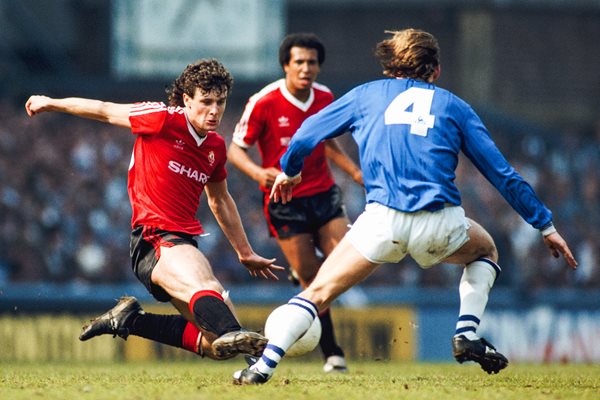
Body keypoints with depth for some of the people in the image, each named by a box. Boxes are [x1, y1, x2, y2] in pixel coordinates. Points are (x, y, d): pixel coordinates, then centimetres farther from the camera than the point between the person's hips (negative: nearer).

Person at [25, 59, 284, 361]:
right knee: (205, 288, -39)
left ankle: (130, 320, 10)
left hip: (185, 243, 8)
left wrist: (246, 254, 37)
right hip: (153, 241, -8)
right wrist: (50, 103, 20)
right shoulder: (163, 120, -5)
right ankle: (234, 334, -70)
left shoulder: (215, 147, 14)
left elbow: (220, 202, 31)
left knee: (217, 343, -3)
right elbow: (105, 111, 9)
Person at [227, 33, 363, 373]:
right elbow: (236, 149, -9)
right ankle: (332, 353, 7)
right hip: (284, 200, -4)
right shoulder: (263, 103, -14)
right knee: (311, 278, -5)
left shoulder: (325, 98, 2)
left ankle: (304, 267, 20)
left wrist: (356, 172, 9)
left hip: (324, 192, 4)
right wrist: (258, 173, -28)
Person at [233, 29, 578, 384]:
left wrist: (289, 171, 41)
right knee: (486, 251, 31)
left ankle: (264, 366, -7)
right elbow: (503, 174, 18)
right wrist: (546, 226, 24)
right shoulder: (454, 106, 19)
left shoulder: (366, 94, 20)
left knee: (320, 292, 8)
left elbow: (305, 137, 20)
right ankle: (468, 335, 14)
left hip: (383, 220, 0)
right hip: (441, 225, 1)